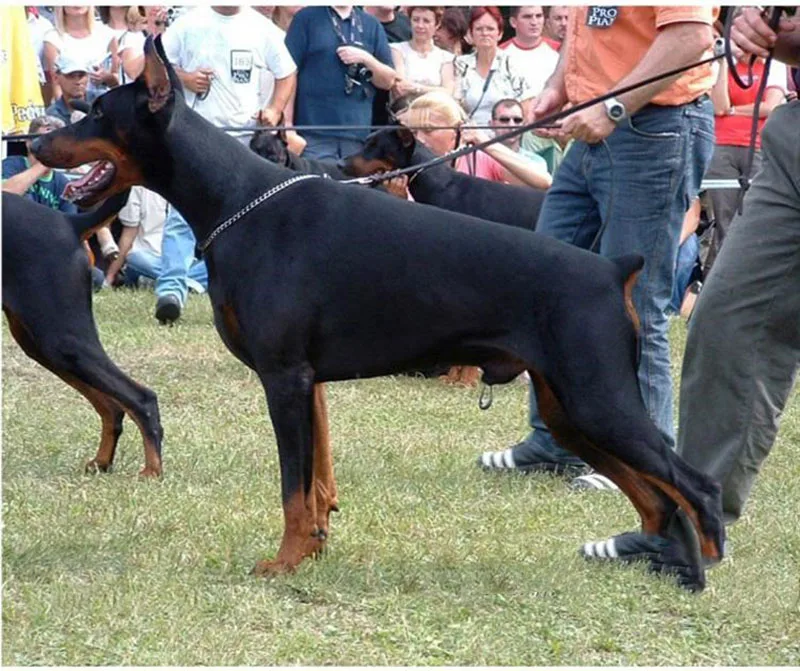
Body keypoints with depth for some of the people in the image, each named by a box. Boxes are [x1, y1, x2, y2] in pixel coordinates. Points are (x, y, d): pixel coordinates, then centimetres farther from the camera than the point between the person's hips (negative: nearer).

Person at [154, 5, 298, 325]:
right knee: (183, 212, -13)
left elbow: (287, 73, 16)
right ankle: (171, 288, -17)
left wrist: (275, 110, 0)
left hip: (245, 137, 2)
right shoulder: (189, 23, 1)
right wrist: (183, 77, -11)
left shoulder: (262, 28, 5)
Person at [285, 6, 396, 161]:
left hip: (358, 135, 3)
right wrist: (287, 124, -7)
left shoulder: (371, 25, 16)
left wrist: (366, 59, -5)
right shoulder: (307, 18, 6)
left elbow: (388, 81, 15)